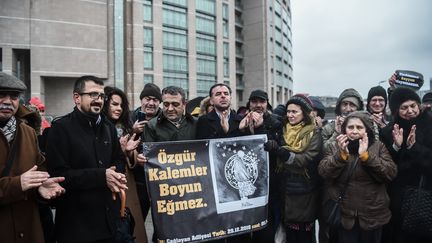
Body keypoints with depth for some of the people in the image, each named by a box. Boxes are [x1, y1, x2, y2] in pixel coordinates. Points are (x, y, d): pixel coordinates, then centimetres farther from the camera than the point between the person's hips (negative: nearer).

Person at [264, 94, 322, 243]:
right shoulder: (284, 131, 8)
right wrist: (275, 149, -9)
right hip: (287, 190, 5)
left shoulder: (314, 133, -9)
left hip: (305, 192, -5)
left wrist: (279, 150, -33)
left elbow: (306, 159, -23)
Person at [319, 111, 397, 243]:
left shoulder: (378, 146, -1)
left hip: (372, 215, 0)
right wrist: (341, 154, -24)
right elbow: (323, 172, -12)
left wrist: (366, 155, -23)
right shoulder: (335, 147, 0)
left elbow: (391, 173, -14)